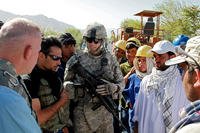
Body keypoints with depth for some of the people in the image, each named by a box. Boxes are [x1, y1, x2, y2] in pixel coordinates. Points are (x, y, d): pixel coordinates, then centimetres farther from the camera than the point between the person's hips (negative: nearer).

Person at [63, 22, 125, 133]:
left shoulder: (110, 59, 2)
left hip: (105, 111, 2)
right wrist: (75, 88, -20)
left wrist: (112, 88, -15)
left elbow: (121, 82, 7)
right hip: (82, 112, -2)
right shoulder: (76, 60, -4)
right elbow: (65, 82, 2)